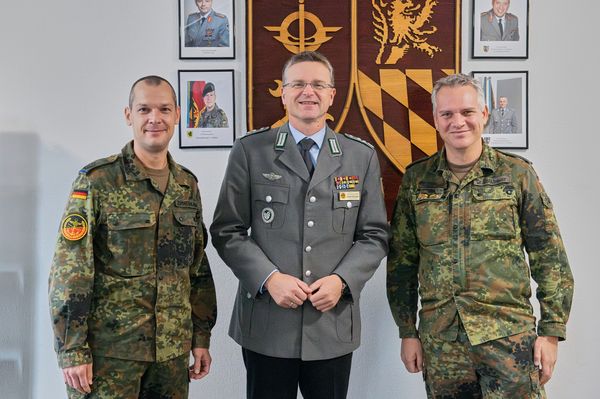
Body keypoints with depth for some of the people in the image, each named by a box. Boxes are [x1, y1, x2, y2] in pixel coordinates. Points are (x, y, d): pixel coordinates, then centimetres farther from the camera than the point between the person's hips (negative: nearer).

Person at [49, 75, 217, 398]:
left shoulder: (187, 185, 8)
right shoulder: (97, 181, -7)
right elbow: (69, 272, -11)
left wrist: (201, 336, 9)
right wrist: (72, 350, -14)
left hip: (173, 350, 5)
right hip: (108, 350, -4)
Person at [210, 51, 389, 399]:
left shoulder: (362, 156, 6)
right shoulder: (250, 151, 1)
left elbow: (375, 235, 6)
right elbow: (227, 231, 0)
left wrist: (341, 280, -9)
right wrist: (269, 278, -12)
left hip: (334, 322, 2)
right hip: (267, 324, -1)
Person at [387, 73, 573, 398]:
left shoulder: (518, 173, 1)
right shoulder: (417, 179, 5)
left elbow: (549, 258, 1)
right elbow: (401, 259, 8)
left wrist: (551, 331, -3)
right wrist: (407, 332, 6)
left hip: (509, 335, -1)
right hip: (439, 339, 2)